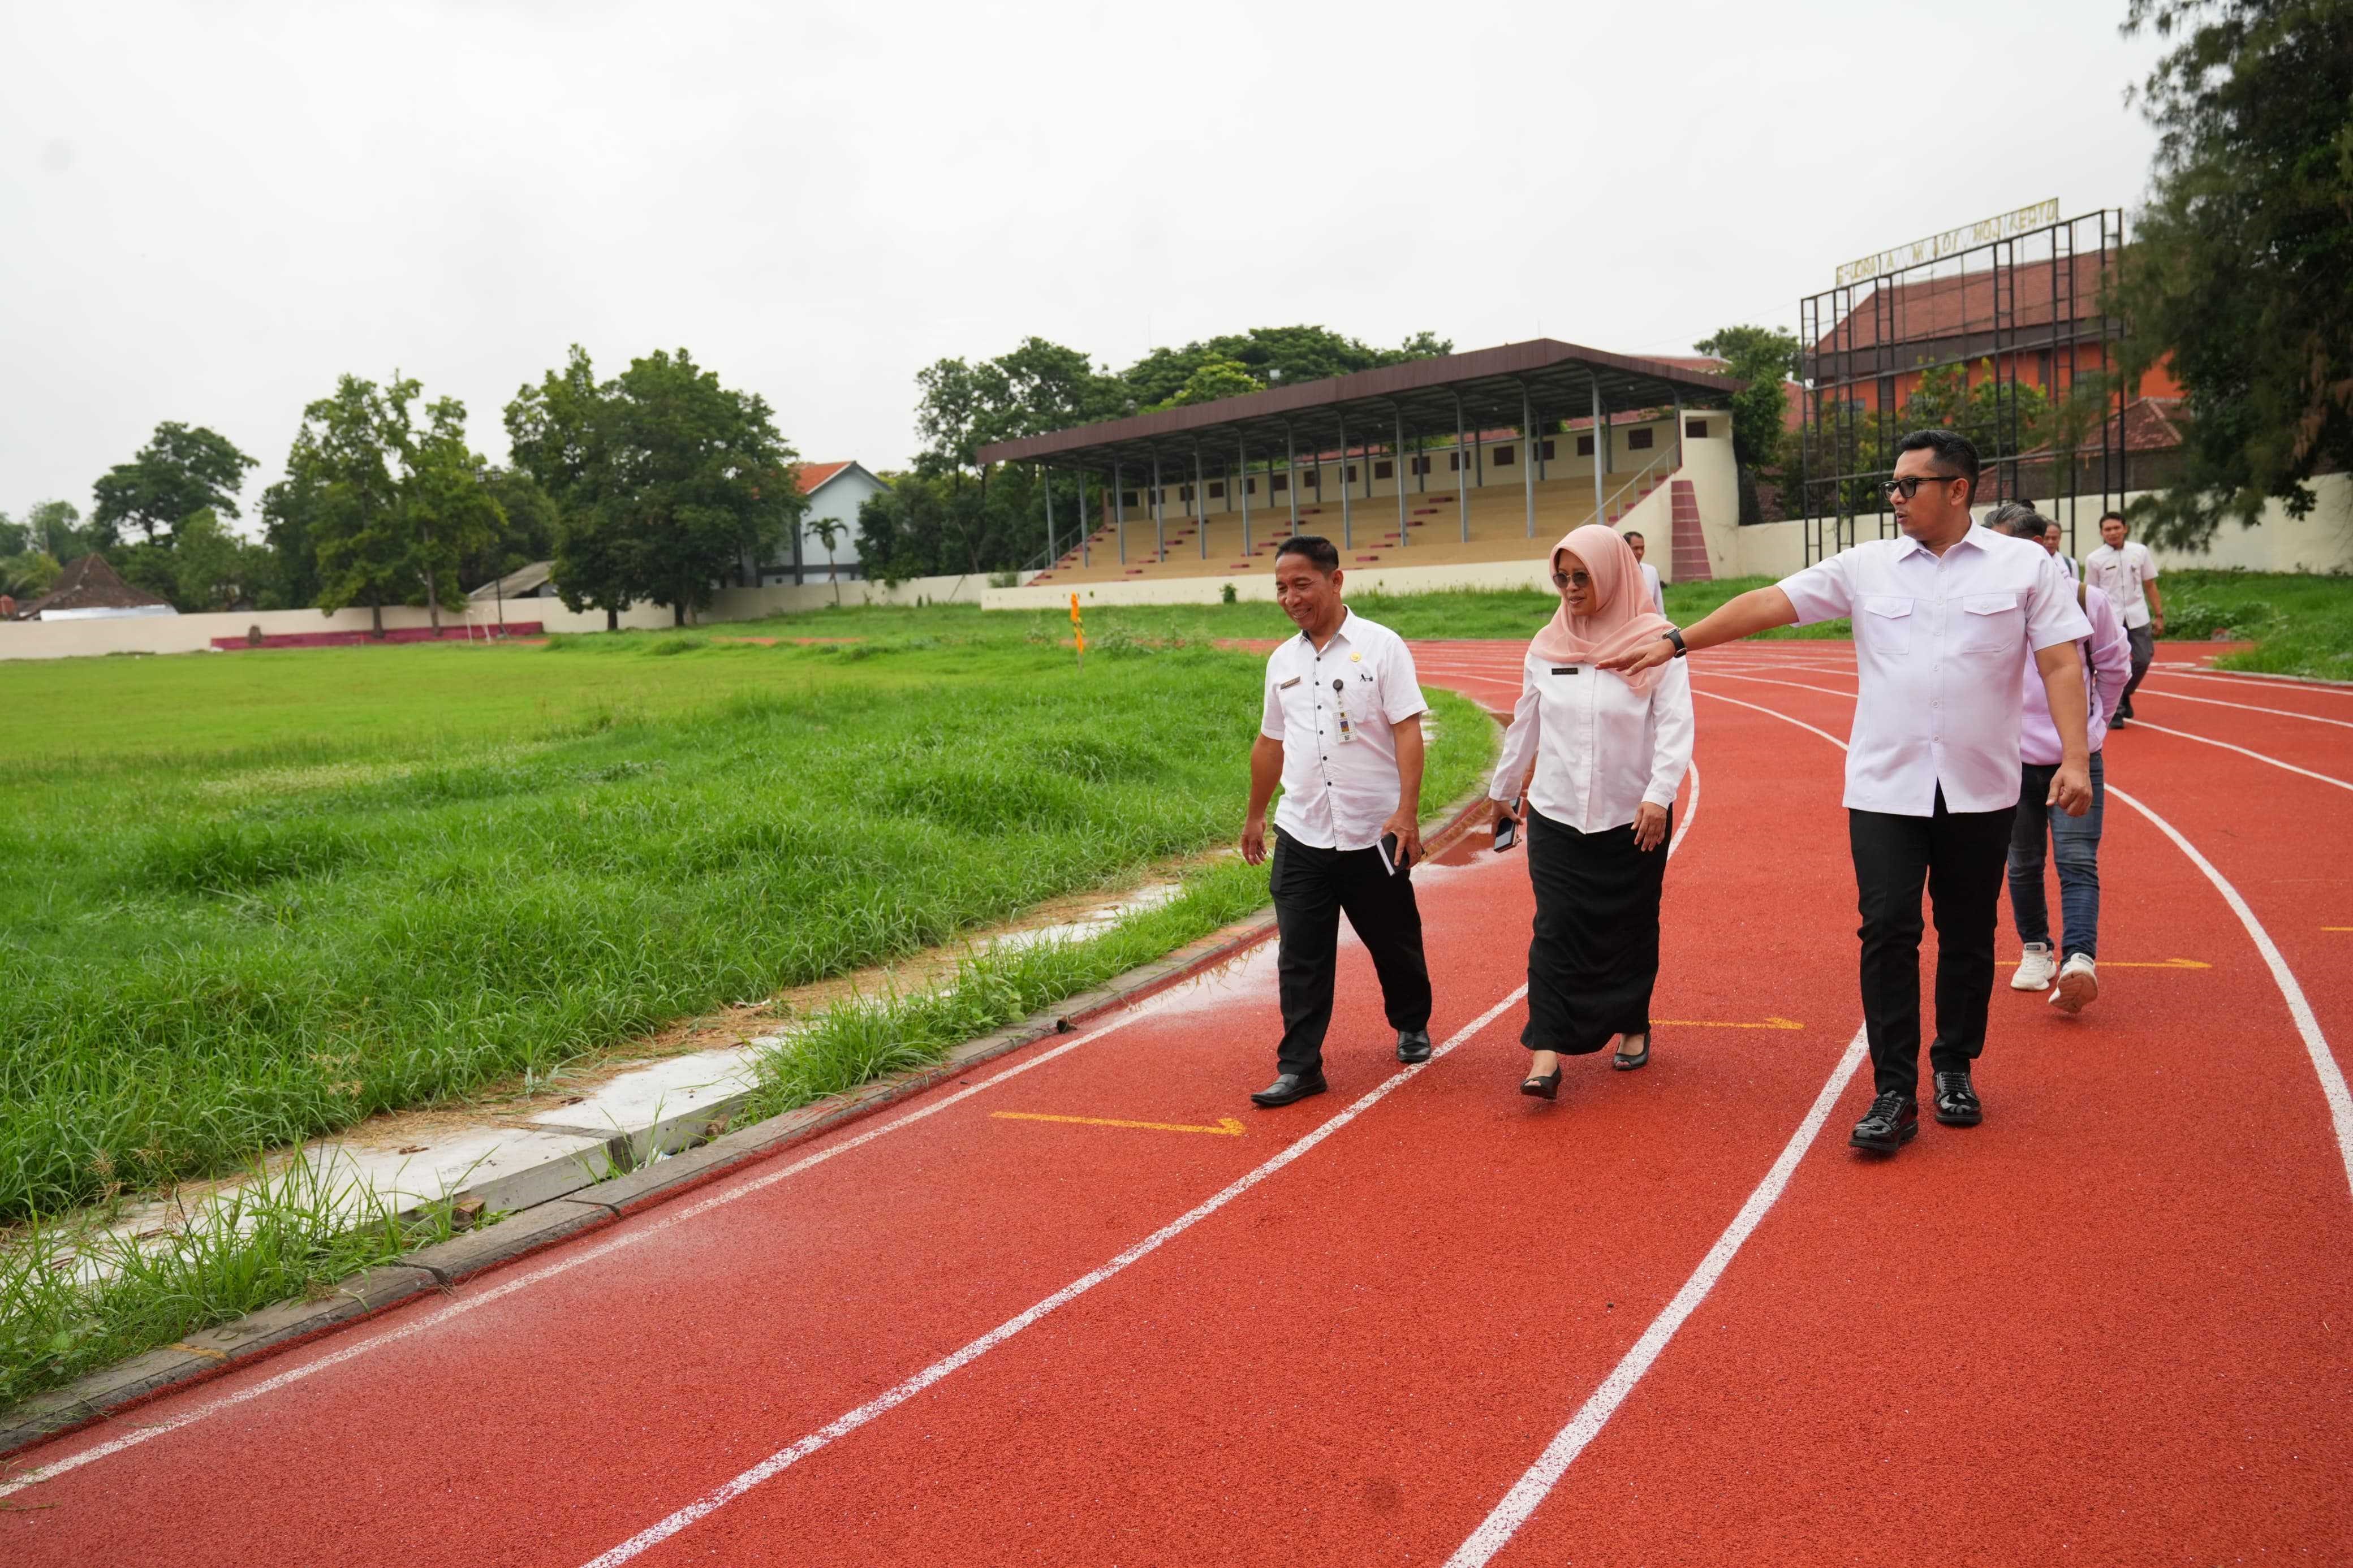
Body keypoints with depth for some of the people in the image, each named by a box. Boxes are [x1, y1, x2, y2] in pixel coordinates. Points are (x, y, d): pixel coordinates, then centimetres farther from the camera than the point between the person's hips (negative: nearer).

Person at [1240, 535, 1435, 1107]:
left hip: (1373, 832, -3)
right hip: (1300, 835, 3)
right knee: (1300, 957, 0)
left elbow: (1408, 731, -10)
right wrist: (1255, 816, 23)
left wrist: (1407, 812, -19)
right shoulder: (1282, 661, 9)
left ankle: (1412, 1027, 37)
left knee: (1394, 942, 13)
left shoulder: (1380, 646, -6)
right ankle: (1299, 1065, 6)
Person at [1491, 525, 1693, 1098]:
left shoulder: (1655, 644, -7)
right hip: (1556, 816, 2)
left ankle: (1632, 1027, 32)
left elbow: (1675, 725, -13)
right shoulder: (1546, 646, 5)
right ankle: (1546, 1053, -6)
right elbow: (1524, 724, 15)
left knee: (1631, 931, 11)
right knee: (1555, 932, -5)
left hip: (1633, 819, -2)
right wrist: (1502, 788, 23)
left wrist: (1659, 794, -25)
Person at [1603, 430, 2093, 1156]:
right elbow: (1768, 604, 1)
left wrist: (2075, 758, -12)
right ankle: (1895, 1094, 1)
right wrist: (1674, 643, -4)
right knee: (1888, 932, -6)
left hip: (1980, 789, 0)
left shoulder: (2027, 565, 2)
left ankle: (1955, 1069, 30)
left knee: (1968, 937, 11)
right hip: (1885, 787, 0)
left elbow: (2062, 663, -2)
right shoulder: (1866, 566, 5)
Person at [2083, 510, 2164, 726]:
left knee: (2142, 661, 0)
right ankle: (2115, 712, 7)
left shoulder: (2140, 551, 4)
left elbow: (2150, 586, 9)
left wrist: (2159, 616, 6)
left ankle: (2125, 696, 26)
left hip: (2139, 618, 2)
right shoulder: (2094, 559, -2)